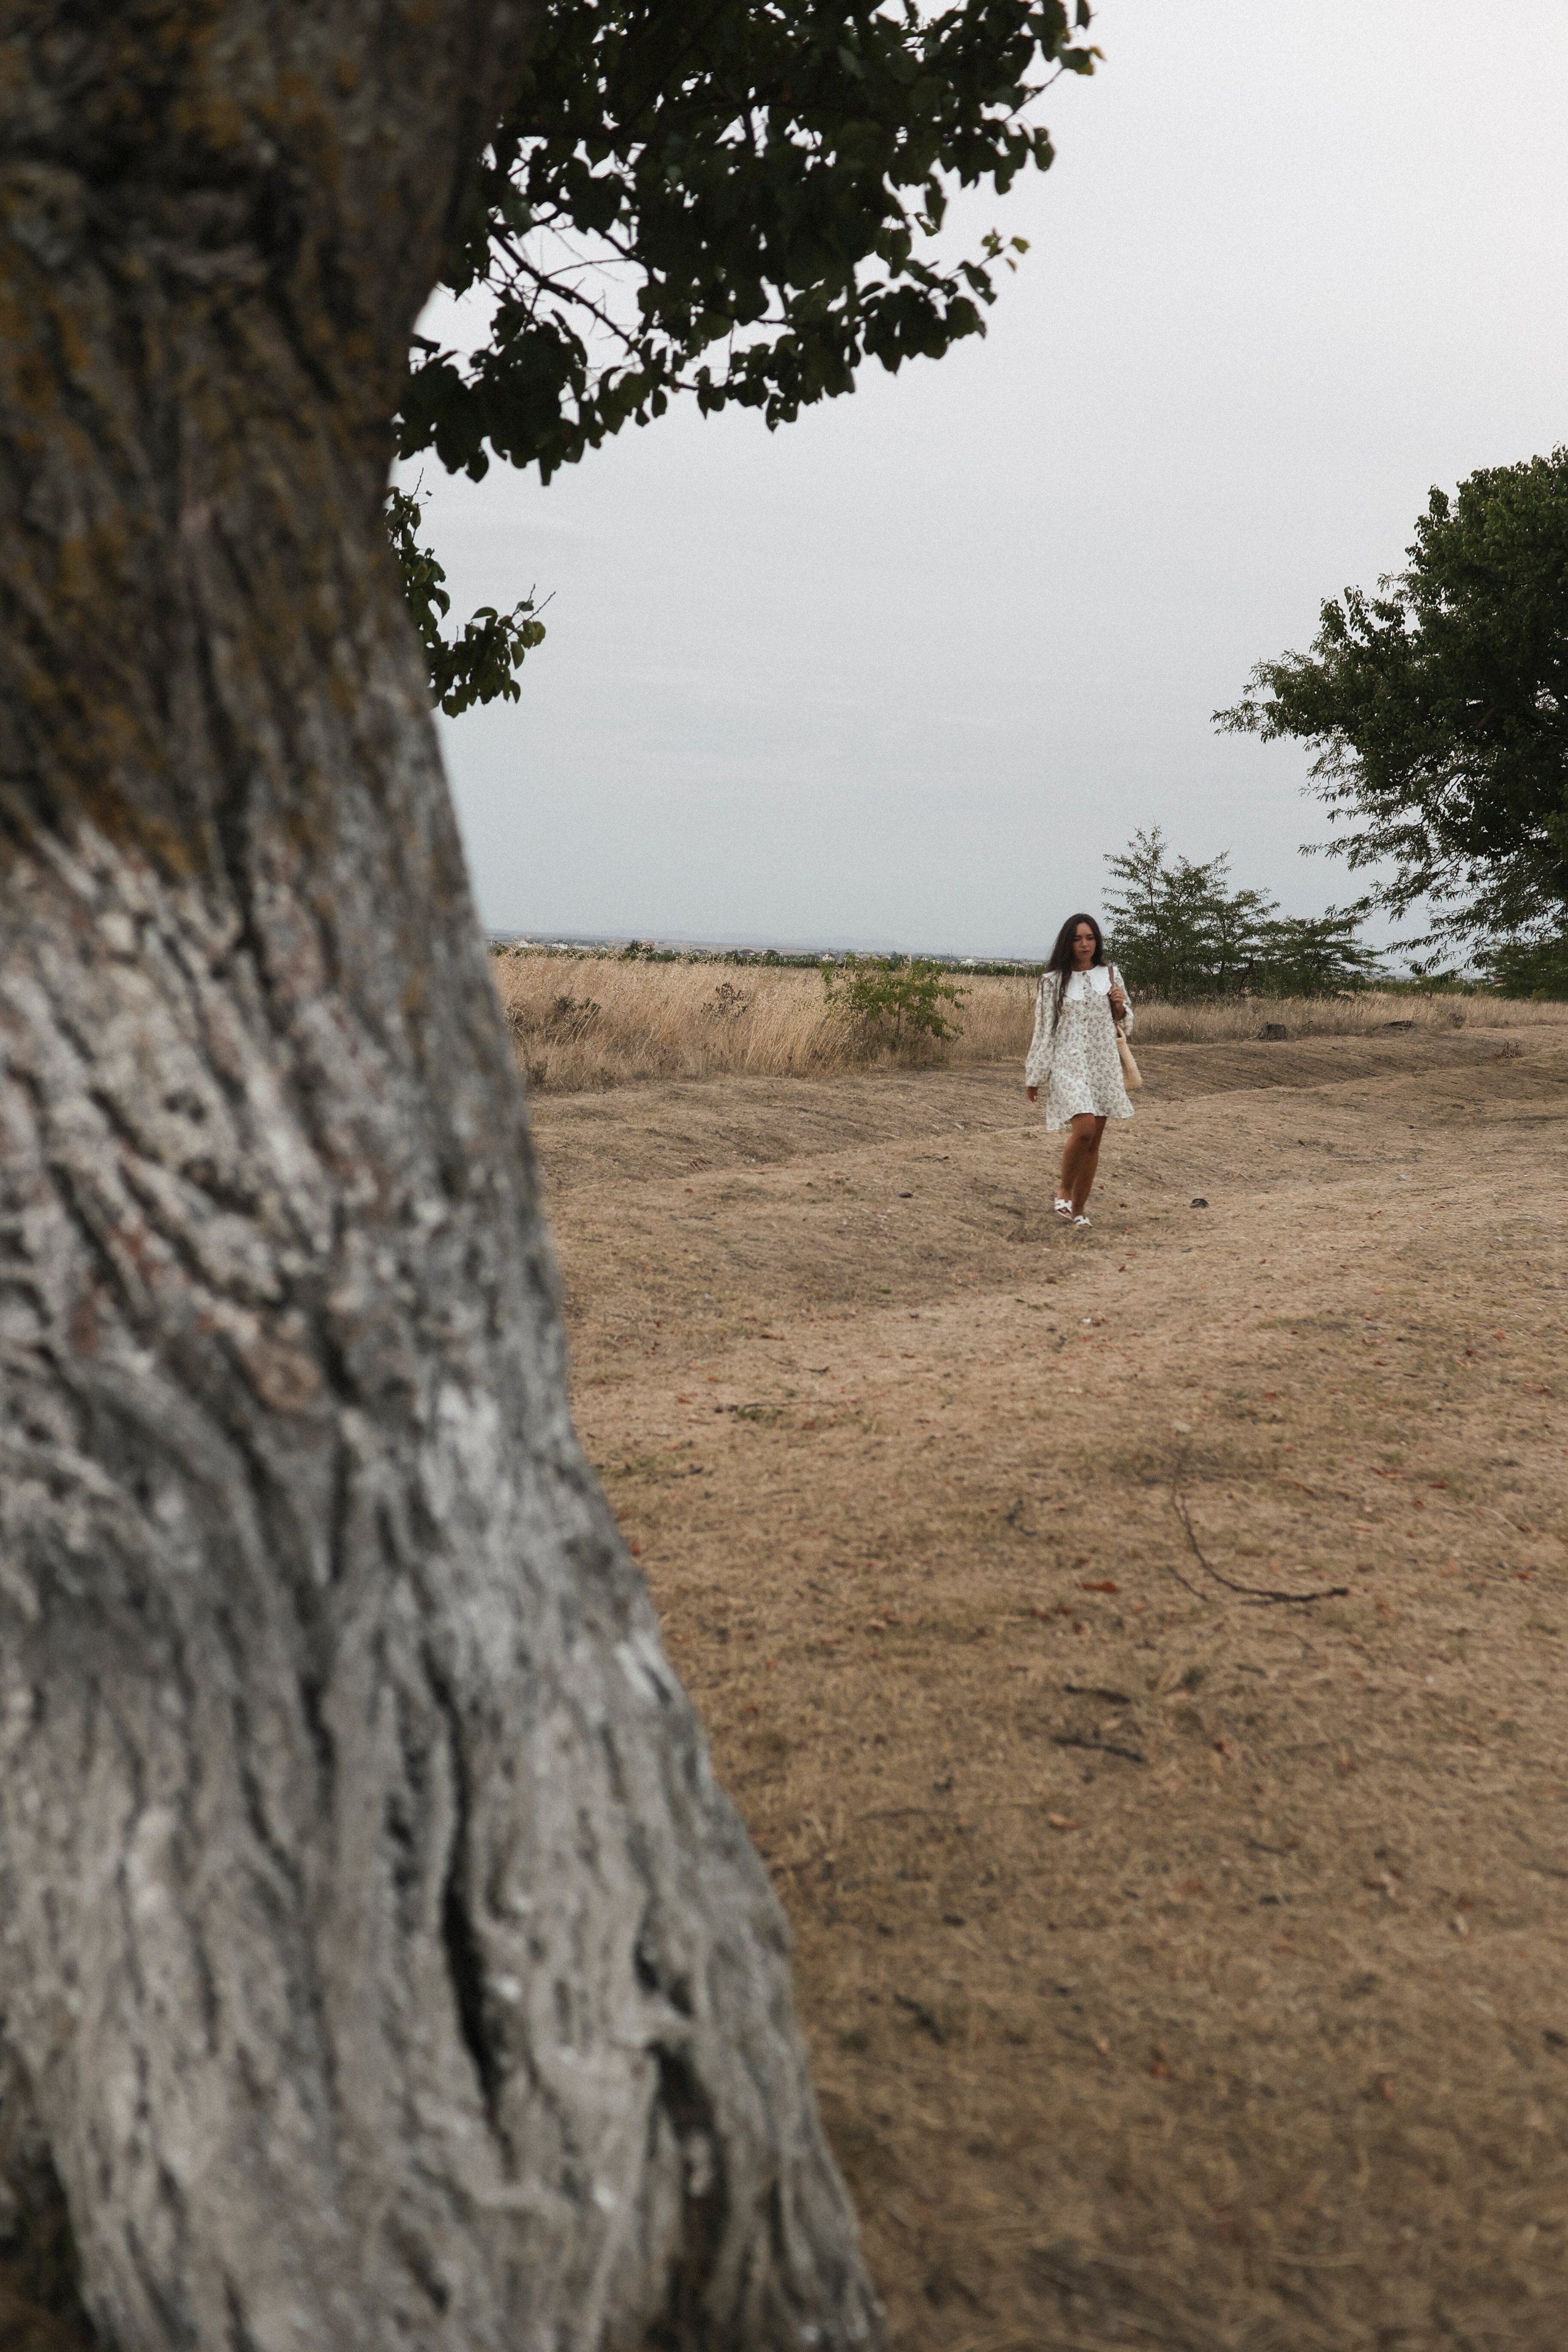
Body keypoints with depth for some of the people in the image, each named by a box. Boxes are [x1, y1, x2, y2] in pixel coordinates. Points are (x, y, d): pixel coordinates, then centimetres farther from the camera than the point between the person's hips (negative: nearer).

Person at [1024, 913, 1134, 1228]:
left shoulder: (1110, 975, 9)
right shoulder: (1053, 981, -1)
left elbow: (1124, 1023, 18)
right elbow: (1043, 1030, 2)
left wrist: (1120, 1006, -5)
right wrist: (1035, 1077, 4)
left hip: (1104, 1065, 4)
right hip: (1068, 1063, -4)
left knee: (1094, 1139, 4)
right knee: (1084, 1129, -22)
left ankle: (1078, 1208, 16)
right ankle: (1064, 1190, 2)